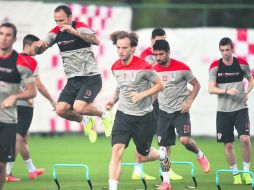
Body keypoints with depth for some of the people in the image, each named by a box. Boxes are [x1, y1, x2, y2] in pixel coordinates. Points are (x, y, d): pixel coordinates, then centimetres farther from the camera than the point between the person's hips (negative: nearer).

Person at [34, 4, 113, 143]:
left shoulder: (80, 27, -12)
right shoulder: (56, 32, 5)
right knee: (61, 110, -9)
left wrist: (75, 32, -39)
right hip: (73, 80, 6)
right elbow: (39, 50, 6)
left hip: (90, 78, -6)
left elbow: (96, 41, -30)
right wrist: (39, 45, -19)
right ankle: (85, 122, 21)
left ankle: (104, 115, 7)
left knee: (78, 108, -23)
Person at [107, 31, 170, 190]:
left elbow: (160, 85, -7)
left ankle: (162, 155, 46)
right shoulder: (115, 67, 0)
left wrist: (142, 95, -20)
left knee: (142, 156, 11)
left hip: (144, 117, -3)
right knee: (117, 150, -16)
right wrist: (114, 100, 3)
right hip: (123, 115, 3)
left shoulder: (144, 67, -17)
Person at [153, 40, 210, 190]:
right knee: (164, 146, 1)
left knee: (185, 139, -21)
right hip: (164, 112, 4)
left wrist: (189, 102, -12)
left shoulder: (181, 68, -9)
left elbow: (196, 85, -1)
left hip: (180, 110, -4)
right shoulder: (154, 70, 2)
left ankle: (200, 156, 12)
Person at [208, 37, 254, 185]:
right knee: (228, 145, 3)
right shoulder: (215, 66, -4)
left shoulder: (242, 64, -1)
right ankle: (235, 174, 18)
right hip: (223, 110, 1)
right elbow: (211, 89, -8)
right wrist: (226, 91, -24)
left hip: (240, 108, -1)